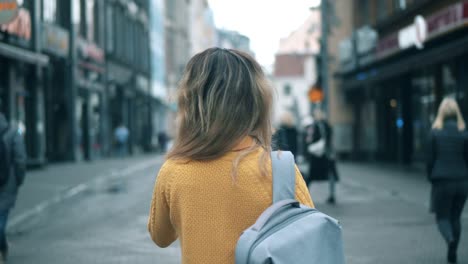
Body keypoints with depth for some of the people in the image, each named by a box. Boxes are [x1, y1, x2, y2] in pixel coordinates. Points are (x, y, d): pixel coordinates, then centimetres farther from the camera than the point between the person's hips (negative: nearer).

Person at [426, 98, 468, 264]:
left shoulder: (435, 133, -6)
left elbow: (430, 159, -4)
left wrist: (431, 178, 9)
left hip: (442, 181, -2)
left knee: (442, 217, 6)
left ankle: (450, 239, -24)